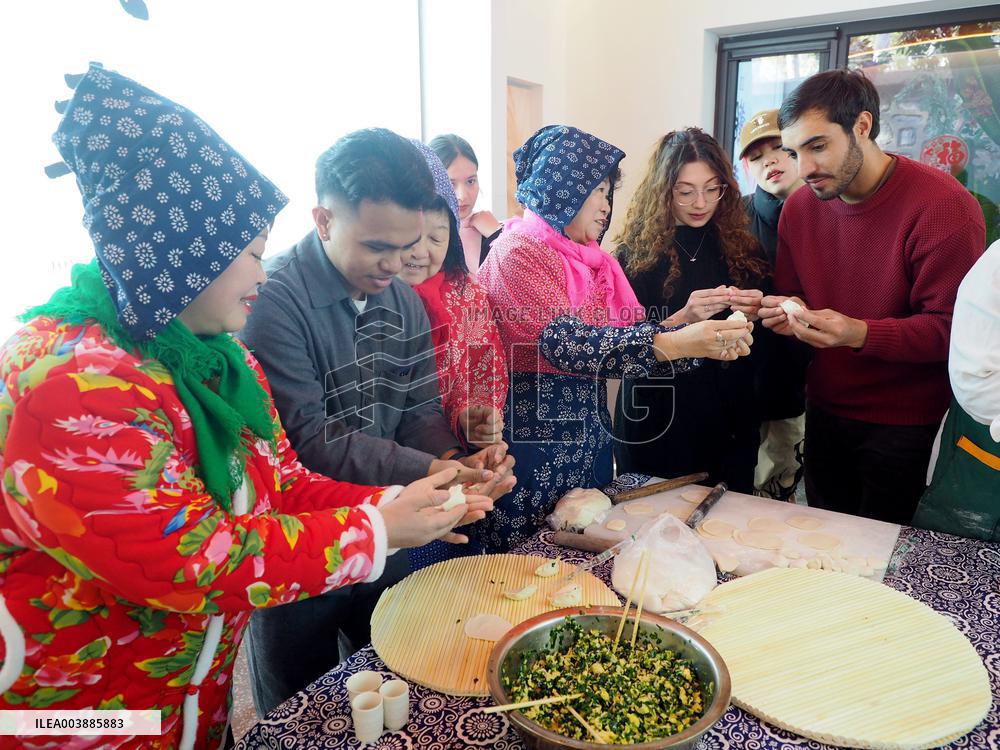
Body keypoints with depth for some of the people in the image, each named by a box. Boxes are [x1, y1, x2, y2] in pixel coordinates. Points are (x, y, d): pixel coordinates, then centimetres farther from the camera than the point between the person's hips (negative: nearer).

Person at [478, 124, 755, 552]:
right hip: (532, 449, -7)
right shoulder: (519, 251, -12)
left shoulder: (589, 260, 12)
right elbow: (565, 343, -26)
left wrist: (704, 342, -10)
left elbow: (629, 333, 4)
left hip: (588, 446, 8)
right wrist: (672, 343, -34)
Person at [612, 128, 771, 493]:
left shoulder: (744, 249, 3)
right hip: (657, 429, -2)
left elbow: (761, 351, 9)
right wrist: (683, 318, -24)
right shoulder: (636, 254, -6)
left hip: (731, 428, 3)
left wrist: (754, 315, -13)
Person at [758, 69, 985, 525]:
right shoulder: (799, 207, 0)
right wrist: (787, 313, -13)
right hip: (824, 412, 5)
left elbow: (951, 328, -19)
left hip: (905, 425, -5)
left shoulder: (944, 205, -18)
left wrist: (861, 334, -33)